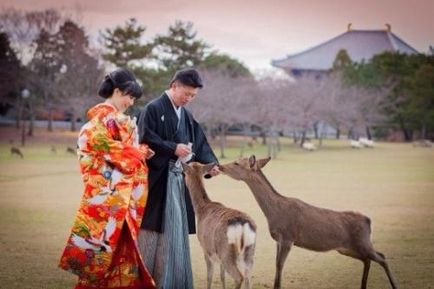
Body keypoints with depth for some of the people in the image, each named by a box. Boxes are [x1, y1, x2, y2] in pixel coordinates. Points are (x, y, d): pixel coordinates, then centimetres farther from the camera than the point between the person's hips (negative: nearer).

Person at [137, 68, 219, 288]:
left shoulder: (186, 116, 14)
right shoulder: (153, 109, -8)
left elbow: (199, 143, 13)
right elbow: (145, 139, -17)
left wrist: (211, 163, -4)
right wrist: (173, 148, -22)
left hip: (177, 181, 8)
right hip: (157, 180, -7)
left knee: (175, 232, 9)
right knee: (152, 231, -4)